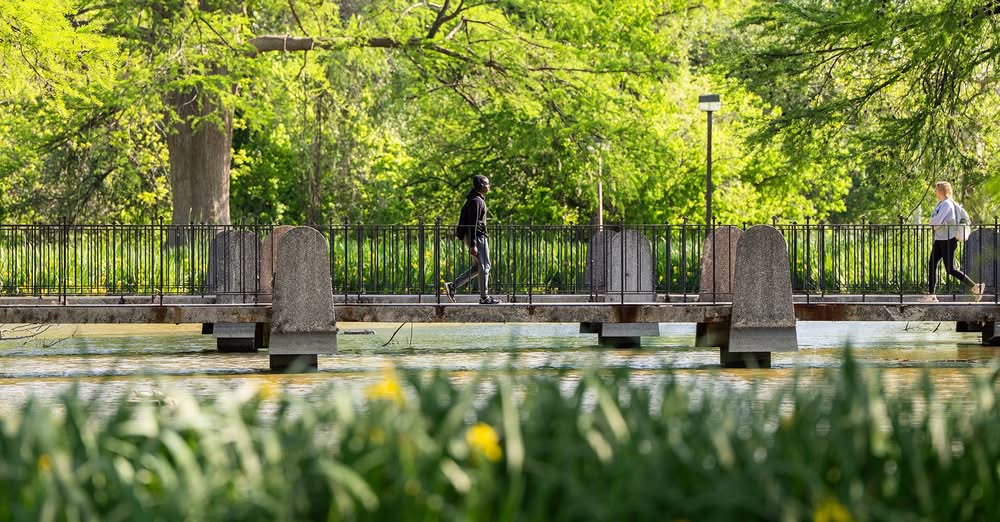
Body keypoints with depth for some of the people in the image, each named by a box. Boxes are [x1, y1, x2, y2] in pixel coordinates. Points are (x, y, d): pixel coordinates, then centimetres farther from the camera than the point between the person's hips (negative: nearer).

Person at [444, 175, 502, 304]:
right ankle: (484, 297, 1)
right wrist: (473, 245, -23)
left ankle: (452, 286, 8)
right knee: (484, 266, -3)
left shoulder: (477, 199, 17)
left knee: (477, 267, 12)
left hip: (473, 237, 10)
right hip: (477, 237, -10)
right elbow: (472, 224, -20)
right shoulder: (476, 201, -15)